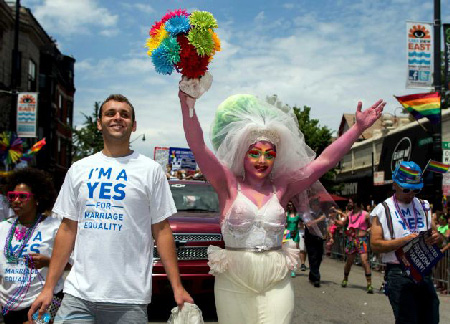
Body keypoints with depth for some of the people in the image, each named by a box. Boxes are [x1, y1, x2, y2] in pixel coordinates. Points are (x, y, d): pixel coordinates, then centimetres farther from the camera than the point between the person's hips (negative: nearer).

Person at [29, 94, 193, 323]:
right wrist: (49, 287, 7)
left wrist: (177, 287, -4)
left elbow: (161, 231, 2)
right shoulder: (79, 169, 10)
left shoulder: (151, 170, 3)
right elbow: (68, 230, 11)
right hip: (78, 295, 2)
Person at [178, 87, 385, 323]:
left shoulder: (282, 188, 7)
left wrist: (358, 128, 0)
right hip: (234, 283, -2)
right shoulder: (229, 185, 0)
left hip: (276, 284, 2)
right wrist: (188, 105, -24)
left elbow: (324, 161, 5)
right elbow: (198, 147, -11)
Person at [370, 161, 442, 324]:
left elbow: (435, 232, 21)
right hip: (398, 274, -5)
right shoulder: (383, 209, -1)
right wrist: (404, 240, -18)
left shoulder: (423, 207, 16)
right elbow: (375, 244, -8)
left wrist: (436, 237, -4)